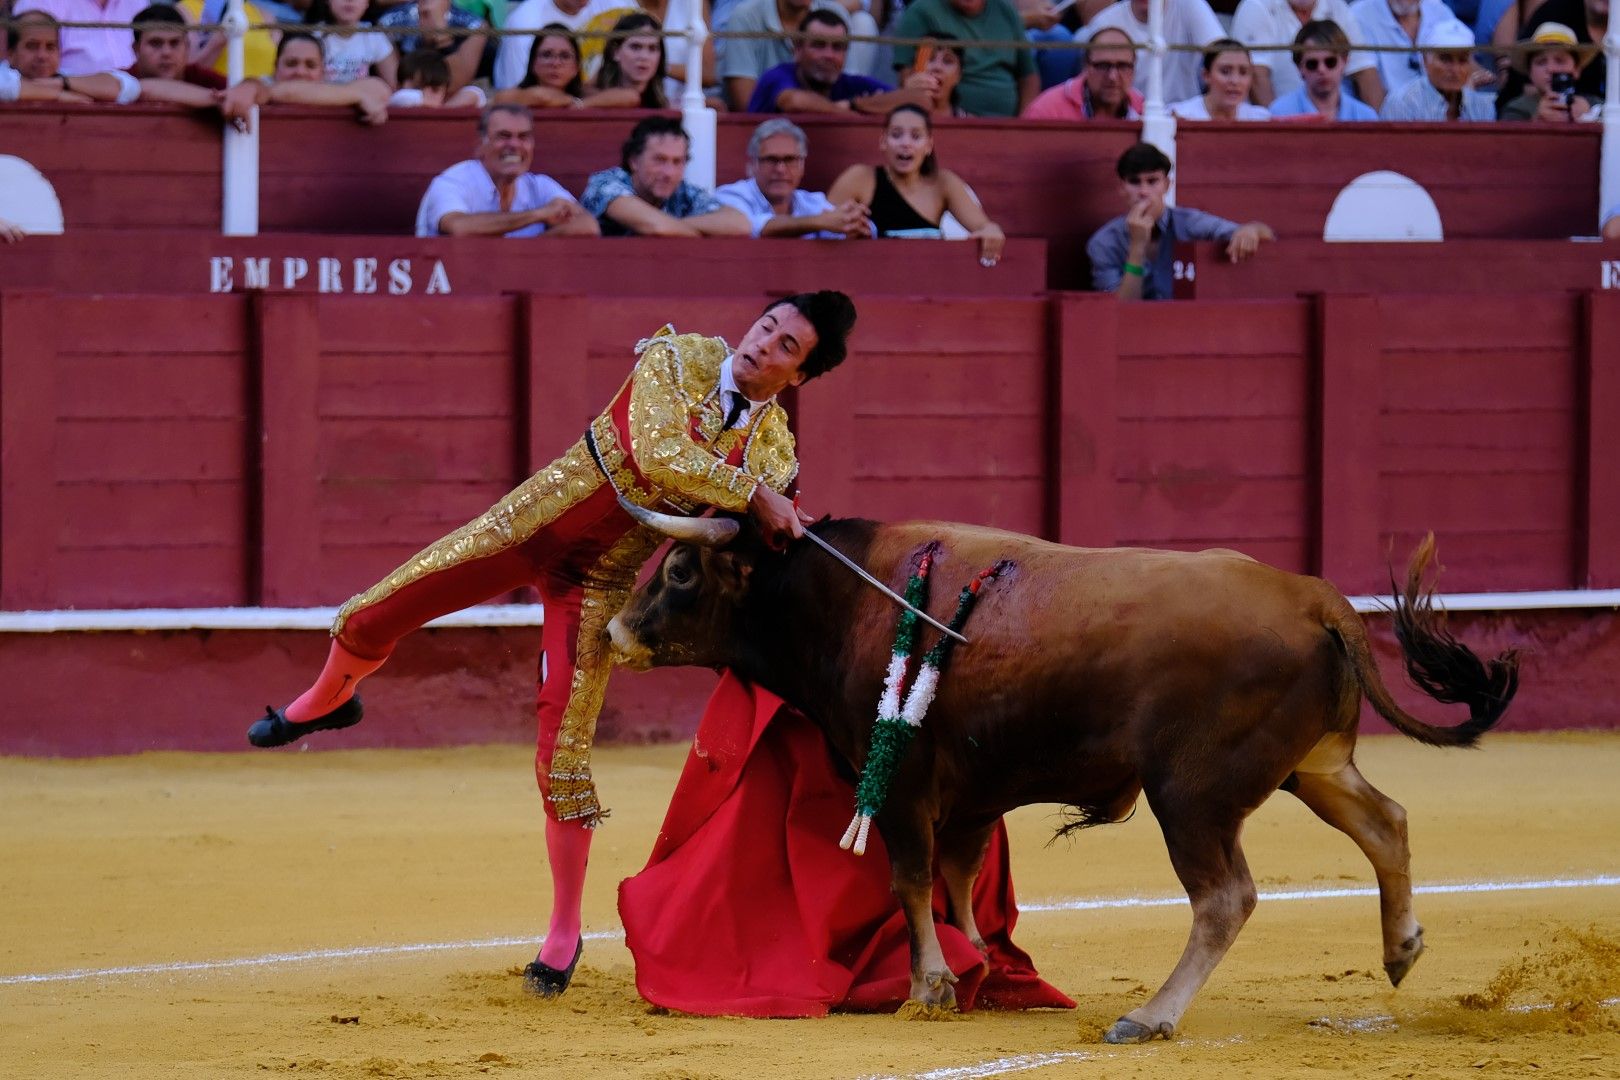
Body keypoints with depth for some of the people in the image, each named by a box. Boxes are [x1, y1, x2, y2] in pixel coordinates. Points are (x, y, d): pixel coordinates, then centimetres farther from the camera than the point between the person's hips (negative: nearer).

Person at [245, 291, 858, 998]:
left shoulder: (774, 451, -4)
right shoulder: (681, 359, -11)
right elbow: (658, 451, -28)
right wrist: (754, 497, -29)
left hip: (598, 582, 0)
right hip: (532, 522, 0)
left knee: (564, 753, -9)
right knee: (369, 621, 1)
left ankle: (565, 933, 6)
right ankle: (329, 703, 38)